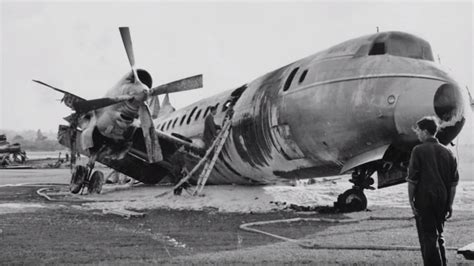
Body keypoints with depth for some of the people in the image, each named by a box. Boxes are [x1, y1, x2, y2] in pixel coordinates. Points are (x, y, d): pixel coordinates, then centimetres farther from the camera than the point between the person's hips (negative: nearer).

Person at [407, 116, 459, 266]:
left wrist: (411, 200, -4)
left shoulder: (419, 150, -8)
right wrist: (450, 204, 13)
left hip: (424, 200, -6)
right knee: (438, 235, 19)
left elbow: (412, 179, -11)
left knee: (428, 238, -2)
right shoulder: (446, 152, 8)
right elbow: (454, 182, 8)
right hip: (442, 201, 6)